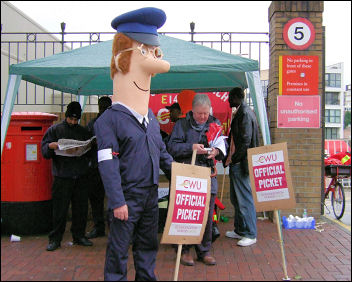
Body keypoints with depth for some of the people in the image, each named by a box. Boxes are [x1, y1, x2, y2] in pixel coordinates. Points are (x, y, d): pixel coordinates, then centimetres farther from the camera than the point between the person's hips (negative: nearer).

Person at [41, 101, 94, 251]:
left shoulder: (84, 131, 16)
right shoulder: (54, 130, 6)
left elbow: (90, 153, 17)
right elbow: (44, 151, 1)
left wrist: (89, 148, -6)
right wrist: (51, 146, -21)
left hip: (81, 177, 3)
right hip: (62, 176, -3)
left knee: (81, 208, 7)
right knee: (59, 209, -1)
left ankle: (79, 235, 20)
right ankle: (55, 239, 10)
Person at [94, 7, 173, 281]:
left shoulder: (151, 118, 9)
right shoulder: (109, 120, -13)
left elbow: (162, 151, 19)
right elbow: (107, 163, -16)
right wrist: (117, 202, -18)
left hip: (151, 193, 7)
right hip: (128, 196, -7)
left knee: (148, 244, 19)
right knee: (119, 247, 5)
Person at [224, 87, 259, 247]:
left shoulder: (245, 113, -14)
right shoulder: (240, 113, 16)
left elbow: (245, 141, -20)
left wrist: (233, 159, -14)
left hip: (241, 163, -10)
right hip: (236, 163, 10)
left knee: (245, 199, -3)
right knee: (236, 198, 16)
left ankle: (250, 235, 6)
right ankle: (239, 230, 27)